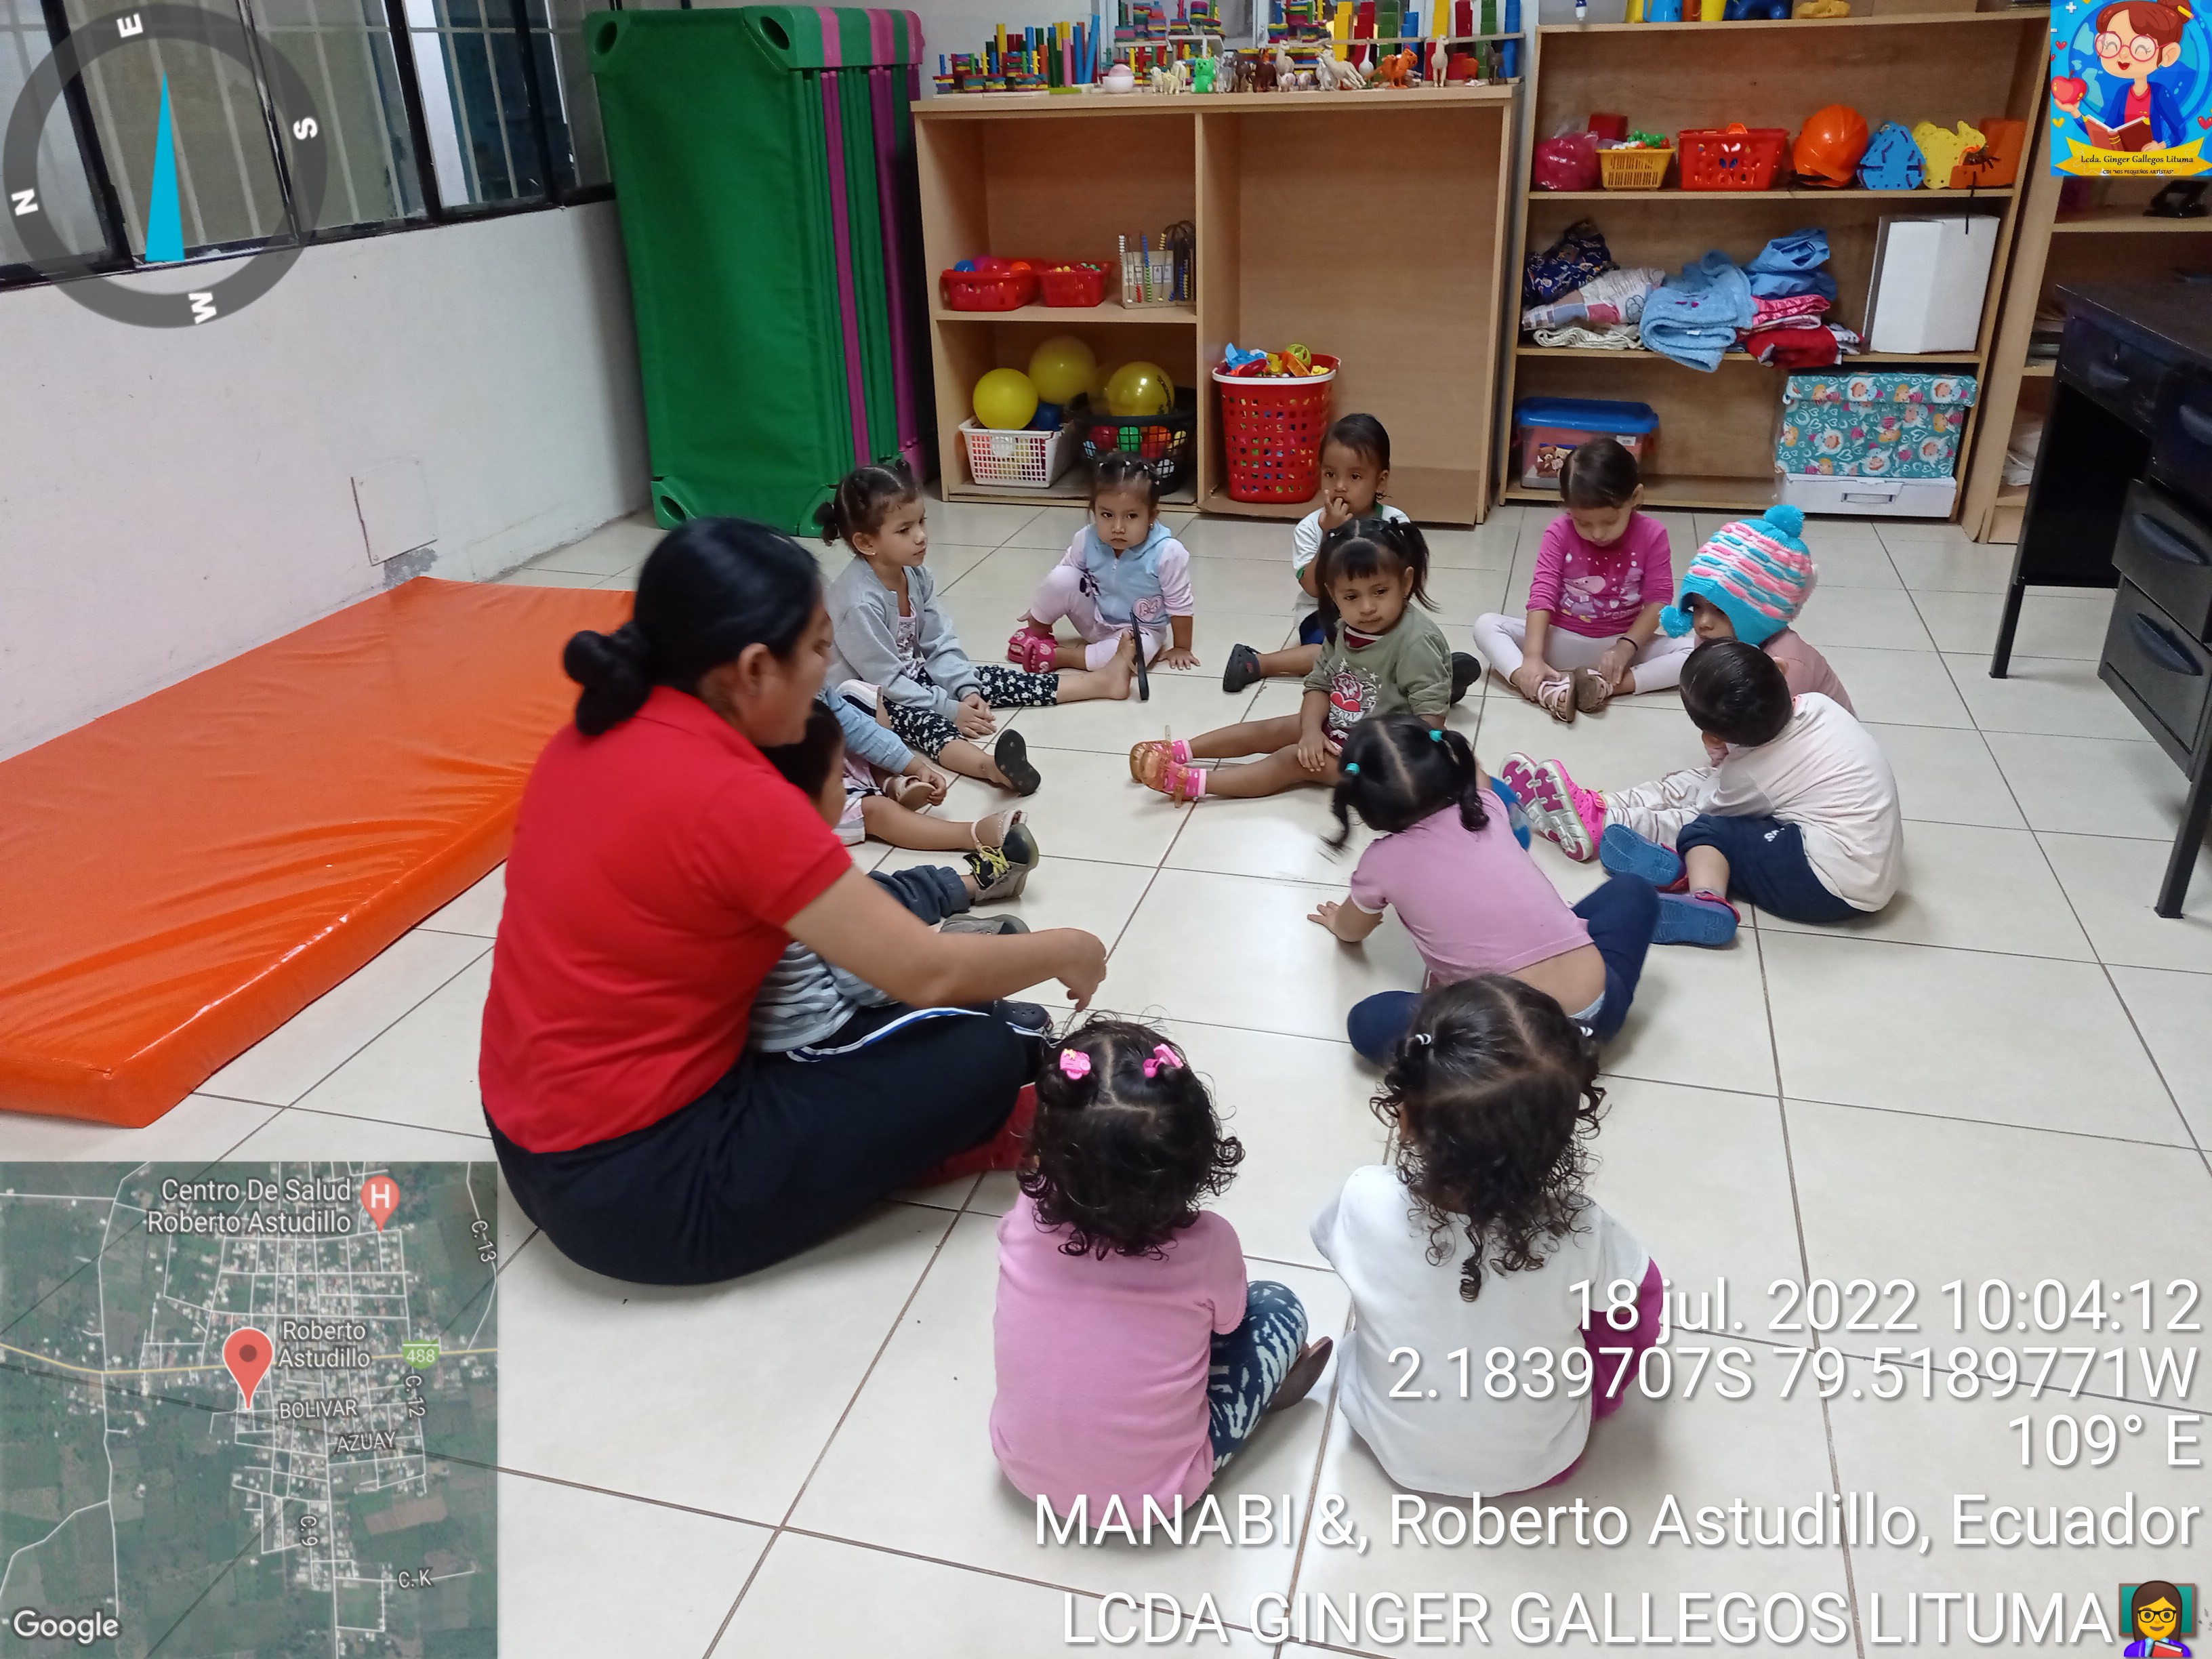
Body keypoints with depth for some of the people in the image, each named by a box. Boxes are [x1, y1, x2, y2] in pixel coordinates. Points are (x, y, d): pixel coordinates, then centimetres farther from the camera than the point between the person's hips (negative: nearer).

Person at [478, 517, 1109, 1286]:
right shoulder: (733, 798, -25)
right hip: (634, 1184, -9)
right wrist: (1065, 950, -2)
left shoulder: (597, 736, 0)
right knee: (983, 1057, -9)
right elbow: (929, 973, -21)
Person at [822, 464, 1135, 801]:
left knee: (983, 678, -1)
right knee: (920, 718, -35)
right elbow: (886, 679, -26)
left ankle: (1099, 682, -4)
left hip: (913, 675, 9)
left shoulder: (915, 575, -5)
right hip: (869, 697, -9)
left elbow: (941, 644, -1)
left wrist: (966, 690, -15)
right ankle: (991, 766, -65)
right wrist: (951, 710, -23)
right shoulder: (859, 602, -30)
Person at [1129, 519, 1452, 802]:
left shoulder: (1416, 642, -27)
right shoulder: (1345, 630, -3)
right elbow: (1319, 684, 1)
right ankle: (1178, 750, 12)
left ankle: (1194, 783, -18)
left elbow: (1431, 716, -28)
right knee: (1267, 730, 6)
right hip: (1335, 728, 8)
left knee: (1294, 760, -17)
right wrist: (1312, 730, -17)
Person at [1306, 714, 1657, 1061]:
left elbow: (1350, 932, 25)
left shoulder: (1382, 860, 2)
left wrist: (1338, 919, 47)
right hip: (1597, 1007, 4)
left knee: (1367, 1022, 5)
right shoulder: (1483, 806, 9)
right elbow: (1468, 764, 37)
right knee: (1632, 889, 29)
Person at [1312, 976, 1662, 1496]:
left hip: (1394, 1447, 1)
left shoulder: (1368, 1203, -33)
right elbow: (1628, 1296, -8)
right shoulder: (1580, 1231, -33)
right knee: (1640, 1283, 12)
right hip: (1540, 1461, 0)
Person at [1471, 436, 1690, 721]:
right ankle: (1545, 690, -43)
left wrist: (1626, 647, -25)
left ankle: (1606, 686, -36)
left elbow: (1658, 600, -10)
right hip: (1562, 640, 0)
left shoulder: (1652, 535, -11)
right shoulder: (1559, 533, -12)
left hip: (1621, 643, 0)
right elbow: (1542, 595, -19)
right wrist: (1532, 657, -31)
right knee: (1486, 625, -21)